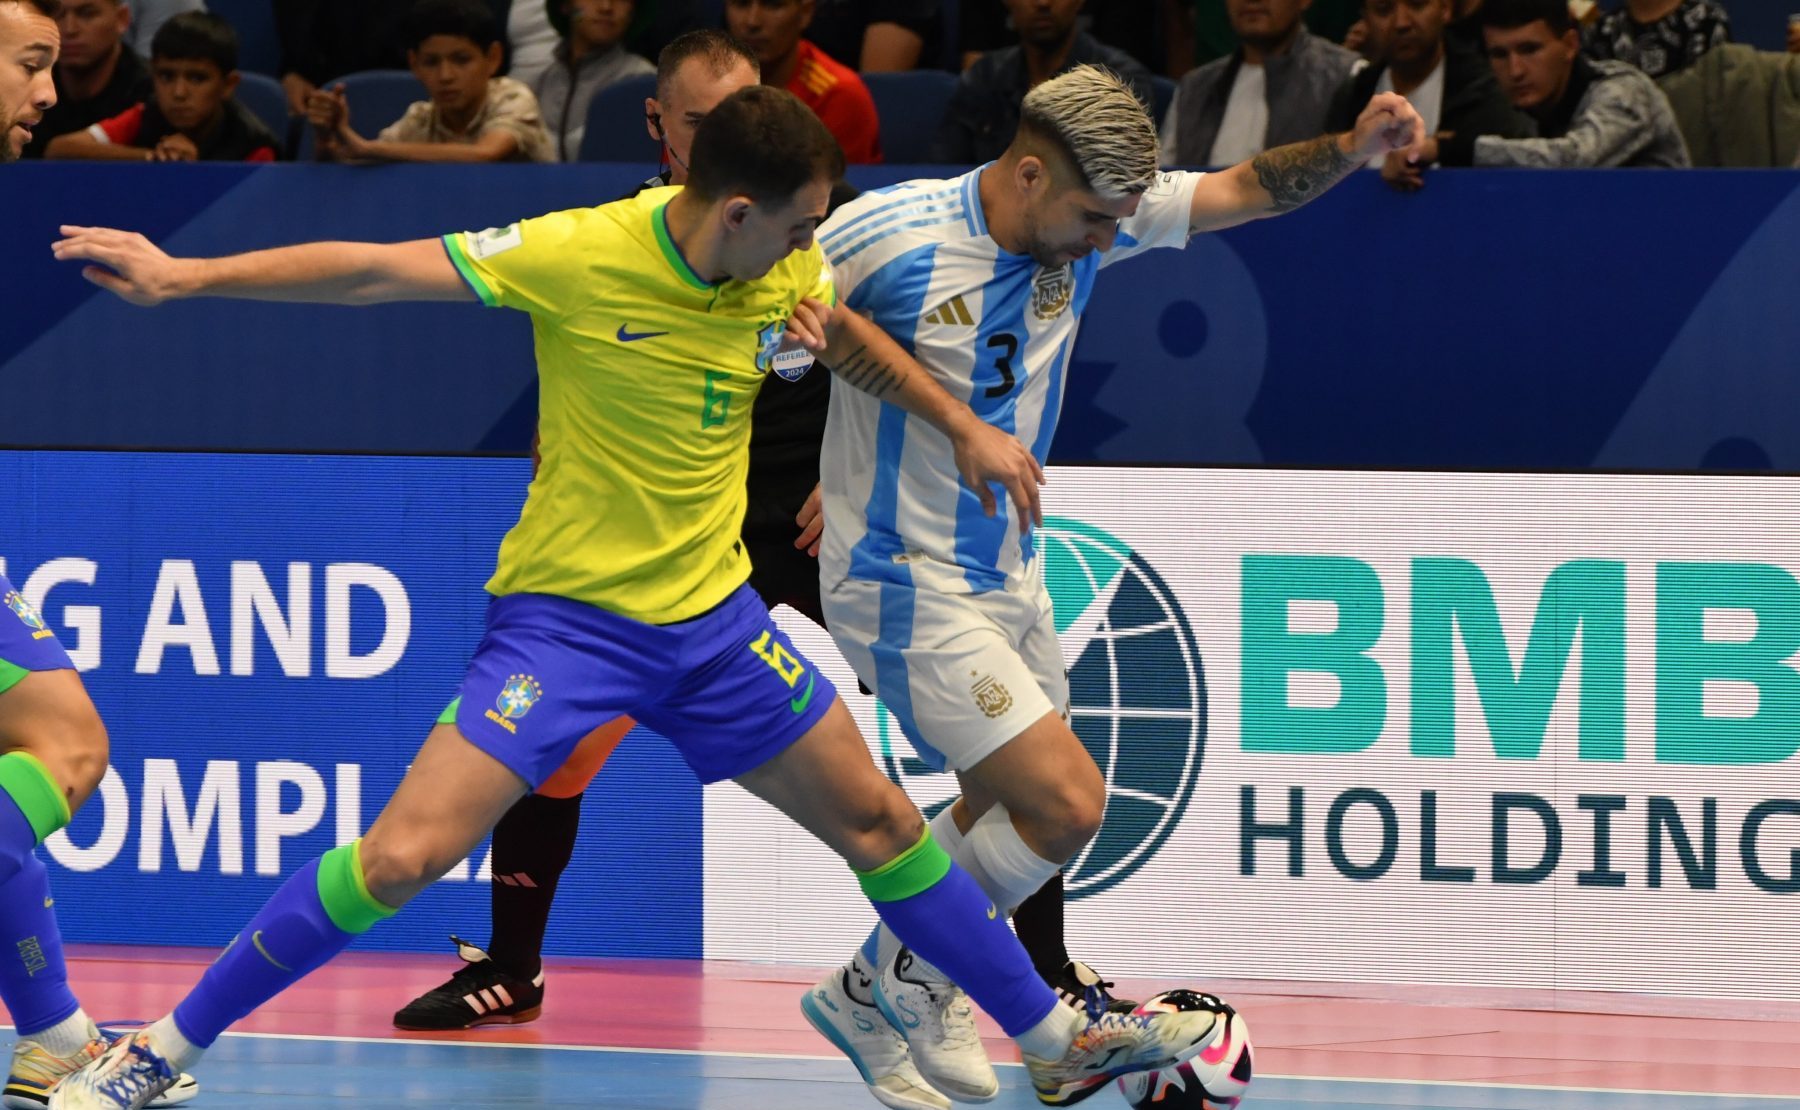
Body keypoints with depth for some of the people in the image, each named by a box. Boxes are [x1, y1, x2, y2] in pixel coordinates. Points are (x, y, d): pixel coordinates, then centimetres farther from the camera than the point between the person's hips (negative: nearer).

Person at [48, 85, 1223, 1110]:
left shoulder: (790, 269, -3)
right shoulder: (582, 255, -21)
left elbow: (846, 333, 22)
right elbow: (371, 272, -17)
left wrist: (964, 427, 20)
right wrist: (183, 277, -20)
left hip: (712, 614, 6)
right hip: (564, 614, -6)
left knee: (878, 822, 11)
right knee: (403, 856, -18)